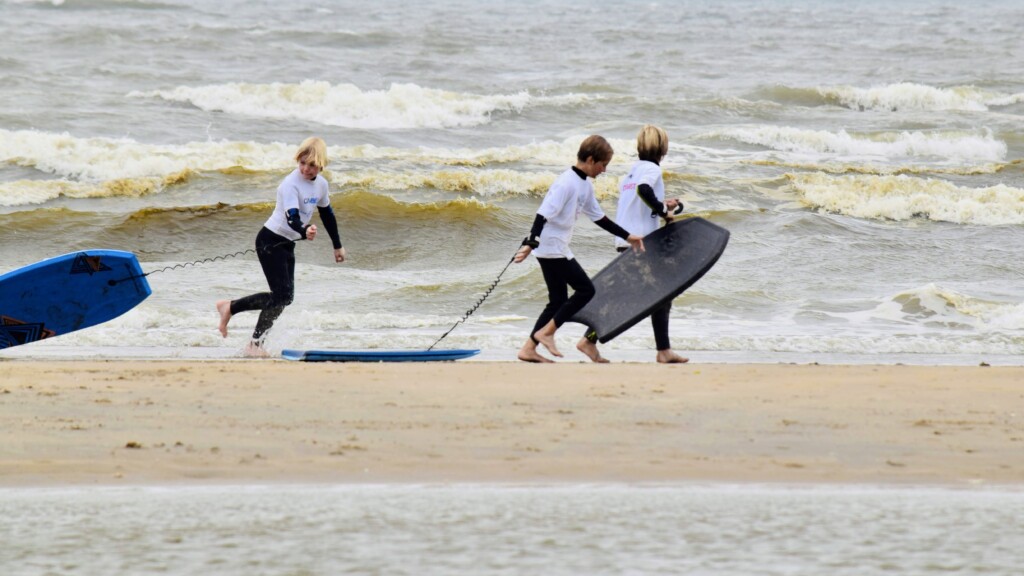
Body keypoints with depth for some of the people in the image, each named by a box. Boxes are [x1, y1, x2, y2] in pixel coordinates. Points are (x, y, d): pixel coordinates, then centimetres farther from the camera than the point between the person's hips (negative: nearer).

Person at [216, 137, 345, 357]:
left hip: (287, 244, 8)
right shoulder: (290, 185, -22)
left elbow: (327, 215, 19)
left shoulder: (321, 184, 3)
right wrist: (305, 232, -57)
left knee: (284, 297, 5)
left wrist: (338, 246, 27)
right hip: (271, 241, -8)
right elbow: (292, 218, -36)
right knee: (282, 295, -16)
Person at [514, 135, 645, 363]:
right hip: (552, 248, -10)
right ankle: (546, 332, -5)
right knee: (585, 289, -8)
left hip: (558, 250, 10)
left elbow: (598, 217, 24)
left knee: (558, 301, 9)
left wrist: (627, 237, 25)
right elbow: (543, 214, -25)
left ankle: (529, 348, 8)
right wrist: (531, 244, -33)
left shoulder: (585, 186, 12)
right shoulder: (566, 183, -18)